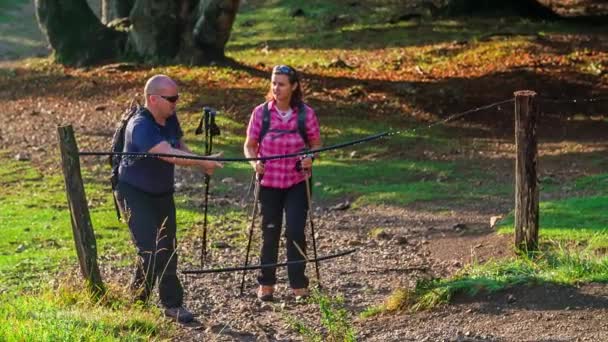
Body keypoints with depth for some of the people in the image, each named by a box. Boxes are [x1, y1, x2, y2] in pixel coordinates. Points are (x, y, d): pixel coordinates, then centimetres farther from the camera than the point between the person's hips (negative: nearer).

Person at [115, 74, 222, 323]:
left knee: (167, 249, 7)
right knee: (150, 249, -14)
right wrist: (203, 162, -44)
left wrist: (202, 166, -8)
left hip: (162, 193, 8)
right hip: (135, 194, -8)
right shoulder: (140, 126, -28)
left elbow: (180, 147, 11)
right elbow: (170, 155, -38)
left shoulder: (170, 119, -1)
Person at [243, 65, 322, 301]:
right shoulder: (261, 112, -7)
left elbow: (316, 143, 4)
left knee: (296, 232, -6)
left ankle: (299, 285, 7)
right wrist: (254, 162, -18)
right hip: (269, 182, 1)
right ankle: (266, 284, 22)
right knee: (270, 233, 9)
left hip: (297, 182, -1)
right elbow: (250, 145, 1)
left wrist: (310, 158, -16)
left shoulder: (306, 113, -7)